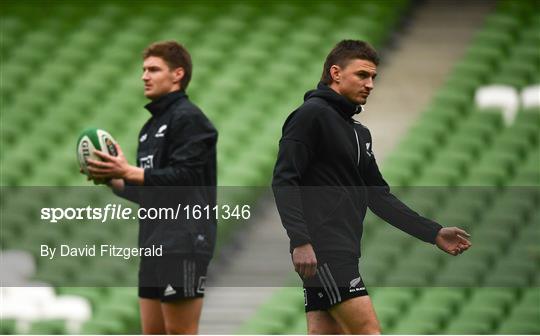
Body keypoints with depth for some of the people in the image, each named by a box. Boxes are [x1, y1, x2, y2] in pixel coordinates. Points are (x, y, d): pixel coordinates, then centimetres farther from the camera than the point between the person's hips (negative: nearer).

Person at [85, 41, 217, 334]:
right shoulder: (151, 127, 21)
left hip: (183, 241, -9)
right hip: (155, 243, 9)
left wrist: (128, 172, -20)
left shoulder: (188, 118, -8)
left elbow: (184, 177, -18)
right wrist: (112, 180, 7)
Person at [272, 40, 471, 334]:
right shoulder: (311, 115, -6)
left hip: (342, 252, 9)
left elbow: (378, 196, 24)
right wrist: (300, 241, -23)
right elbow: (284, 181, -13)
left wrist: (434, 233, 17)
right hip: (321, 250, -9)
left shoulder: (359, 133, 22)